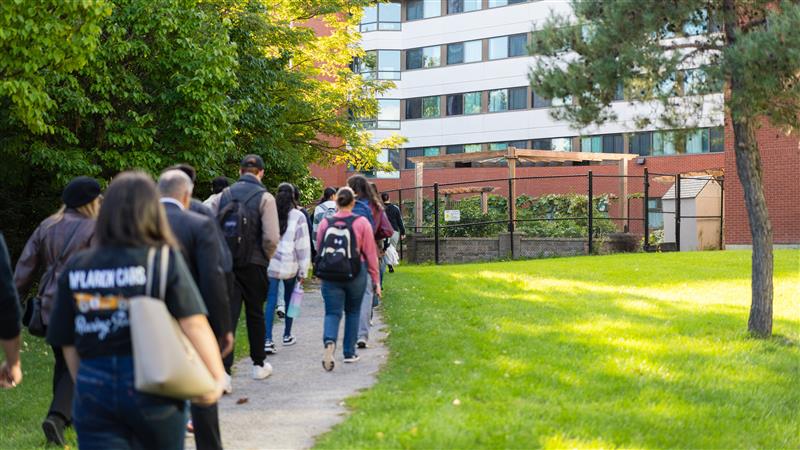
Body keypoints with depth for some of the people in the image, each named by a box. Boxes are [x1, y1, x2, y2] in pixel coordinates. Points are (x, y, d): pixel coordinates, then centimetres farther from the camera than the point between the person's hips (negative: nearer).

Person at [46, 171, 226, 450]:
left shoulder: (76, 268, 2)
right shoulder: (165, 260, -7)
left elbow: (68, 343, 7)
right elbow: (194, 325, -15)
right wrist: (218, 376, -7)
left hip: (93, 388, 2)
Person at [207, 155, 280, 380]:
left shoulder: (224, 195, 5)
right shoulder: (264, 197, -6)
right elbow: (271, 237, -14)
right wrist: (266, 258, 4)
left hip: (225, 263, 2)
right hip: (253, 264, -2)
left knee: (227, 313, -1)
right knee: (255, 313, 13)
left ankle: (222, 369, -13)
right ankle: (259, 365, 26)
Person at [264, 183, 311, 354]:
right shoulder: (298, 217, -6)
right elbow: (303, 246, -5)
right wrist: (303, 271, 1)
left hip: (270, 264, 1)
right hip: (290, 266, -1)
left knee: (271, 301, -1)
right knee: (289, 300, 18)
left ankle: (268, 340, -12)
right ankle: (287, 336, 29)